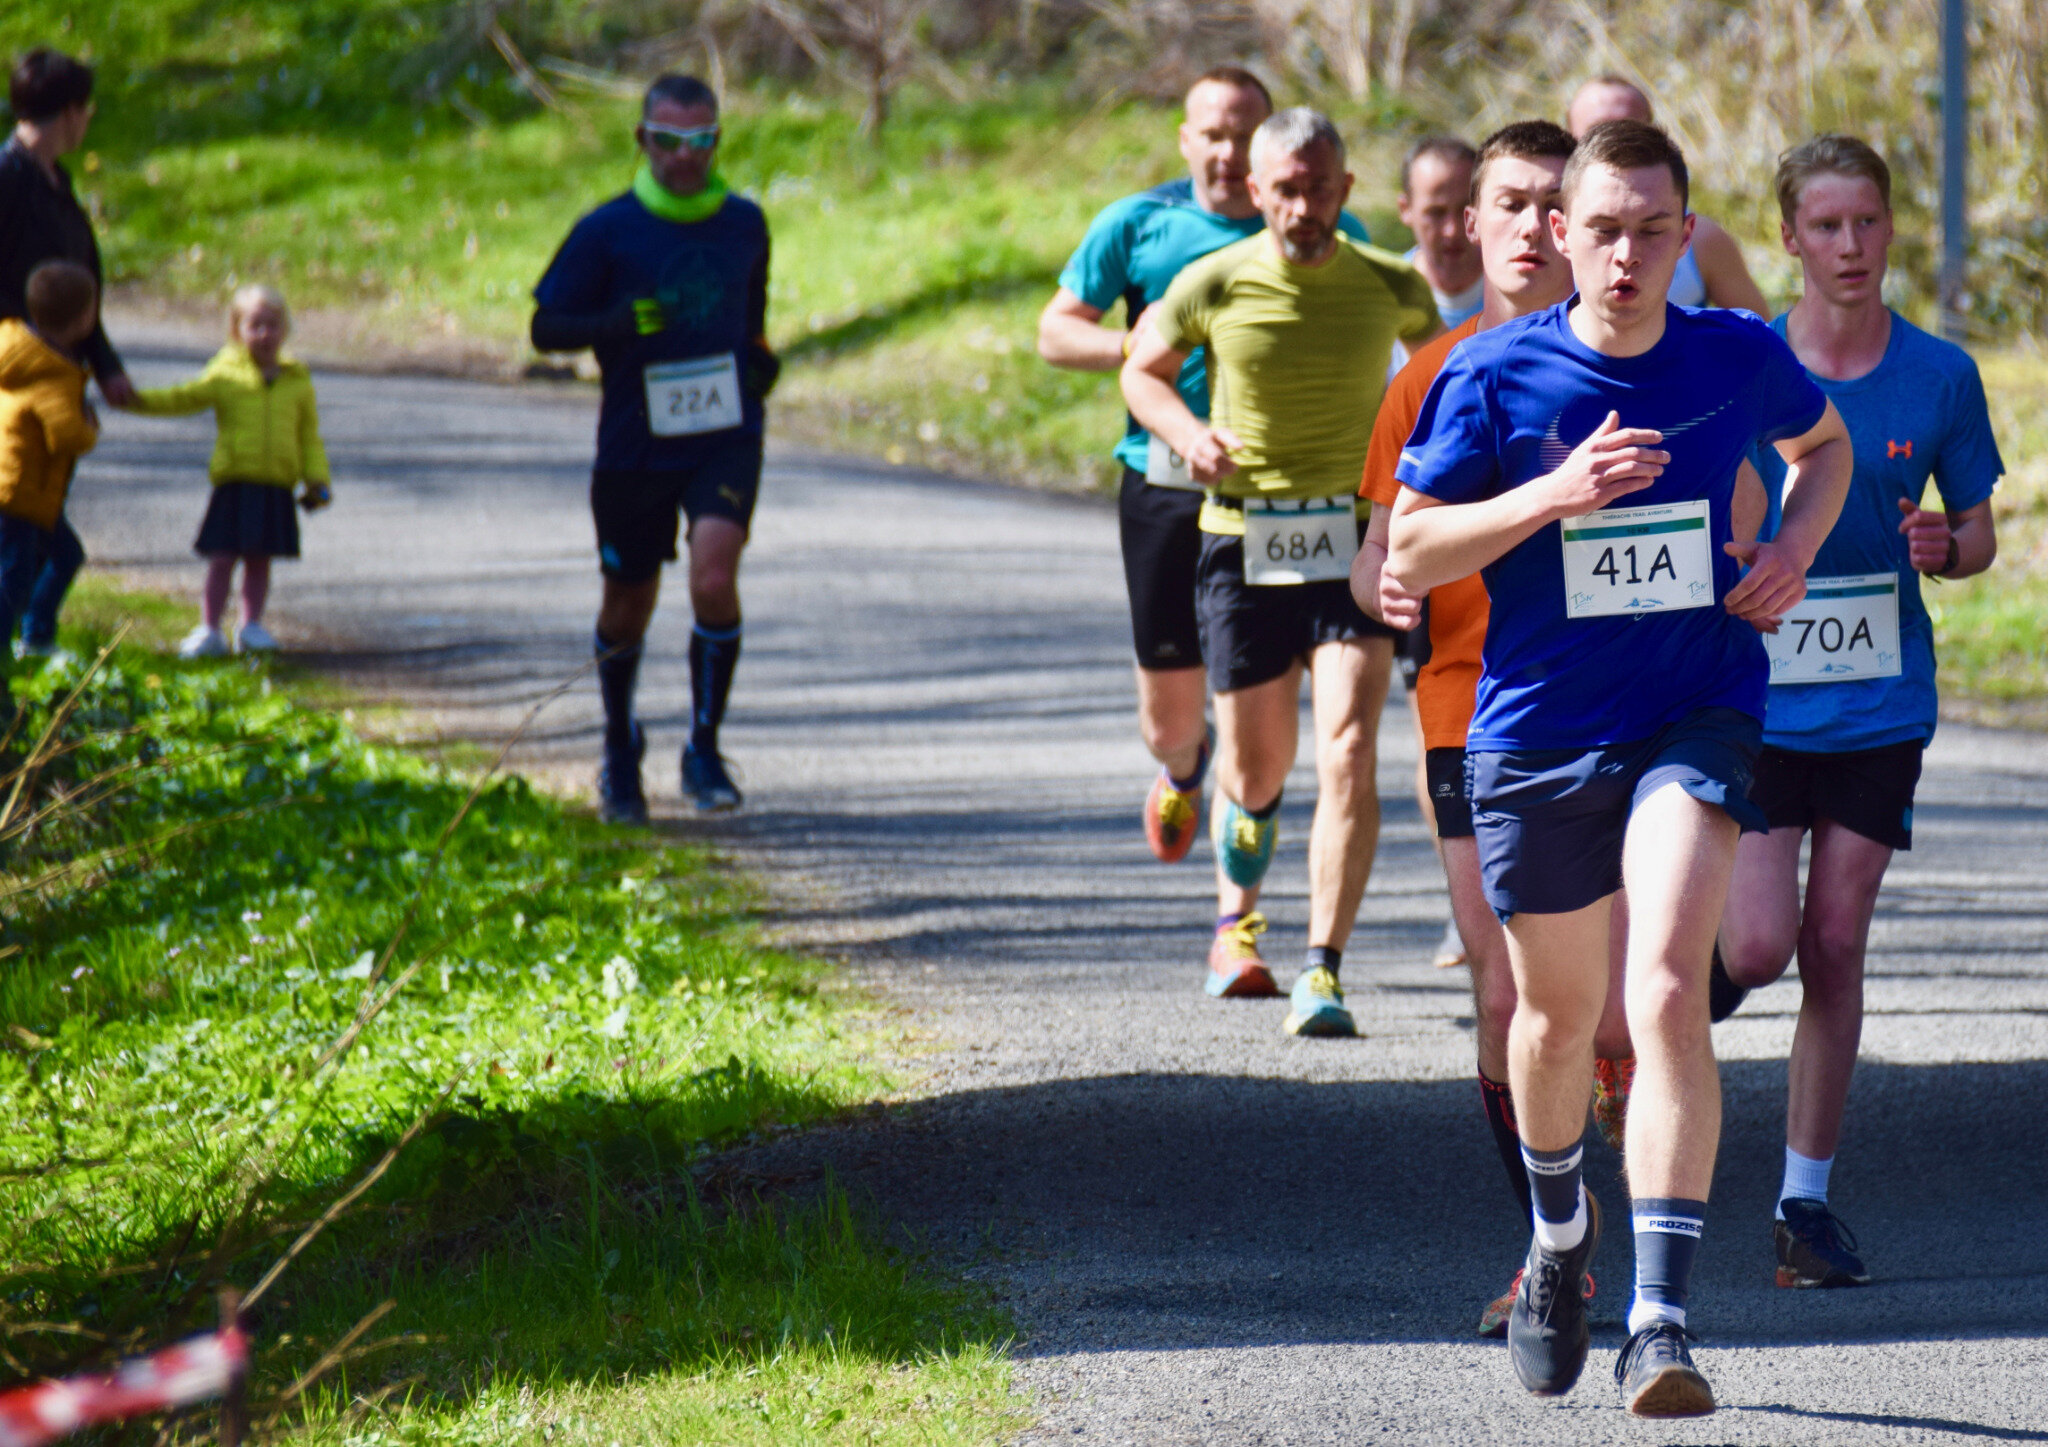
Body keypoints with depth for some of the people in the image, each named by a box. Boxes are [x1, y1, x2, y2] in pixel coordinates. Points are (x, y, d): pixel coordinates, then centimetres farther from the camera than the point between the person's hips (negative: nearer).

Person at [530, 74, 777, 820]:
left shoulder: (743, 222, 4)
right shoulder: (607, 231, -7)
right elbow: (546, 327, -5)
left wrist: (759, 355, 7)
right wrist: (621, 324, -22)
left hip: (725, 437, 0)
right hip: (635, 445, 0)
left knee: (714, 579, -21)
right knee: (628, 605, 11)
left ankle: (705, 750, -7)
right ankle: (620, 751, 37)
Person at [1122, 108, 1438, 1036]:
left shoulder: (1390, 287, -2)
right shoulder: (1214, 285, -4)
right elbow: (1143, 372, 12)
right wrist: (1186, 432, -8)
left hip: (1355, 543, -1)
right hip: (1242, 542, 1)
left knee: (1348, 756, -17)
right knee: (1255, 769, 10)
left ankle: (1322, 975, -17)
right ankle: (1237, 918, 42)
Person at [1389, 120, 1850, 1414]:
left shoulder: (1742, 358, -3)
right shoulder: (1494, 376, -8)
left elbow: (1825, 445, 20)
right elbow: (1409, 553, -5)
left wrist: (1796, 548, 0)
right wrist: (1554, 495, -20)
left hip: (1697, 714, -1)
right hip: (1537, 729, 1)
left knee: (1668, 988, -21)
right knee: (1558, 1010, 16)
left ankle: (1663, 1318, -24)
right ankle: (1560, 1228, 48)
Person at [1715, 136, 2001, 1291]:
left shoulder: (1940, 376, 1)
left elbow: (1980, 534, 8)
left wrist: (1946, 547, -13)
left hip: (1880, 705, 1)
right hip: (1754, 701, -1)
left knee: (1836, 947, 3)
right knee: (1760, 944, -12)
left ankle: (1808, 1198, 12)